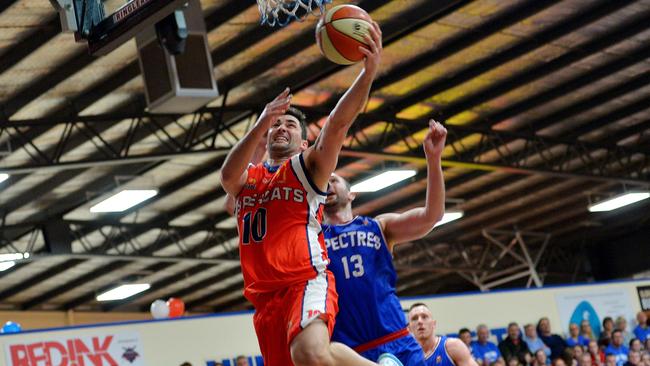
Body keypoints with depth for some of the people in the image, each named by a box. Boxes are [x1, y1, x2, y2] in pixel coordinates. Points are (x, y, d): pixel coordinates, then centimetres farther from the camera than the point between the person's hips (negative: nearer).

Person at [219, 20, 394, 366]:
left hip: (307, 282, -5)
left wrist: (369, 71, -22)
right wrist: (261, 124, -19)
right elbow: (227, 173, -5)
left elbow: (338, 123, -6)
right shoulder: (245, 179, 20)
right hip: (265, 297, 5)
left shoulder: (308, 167, 10)